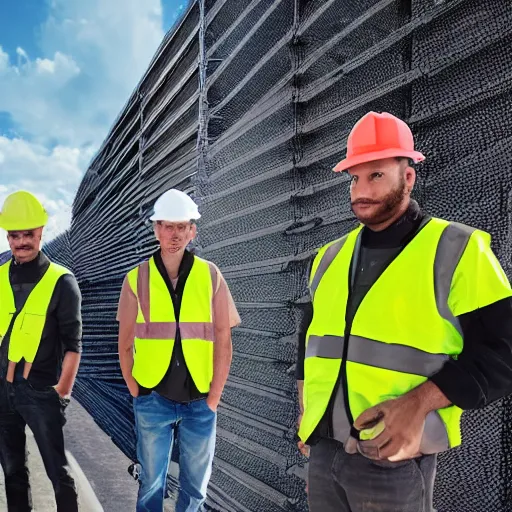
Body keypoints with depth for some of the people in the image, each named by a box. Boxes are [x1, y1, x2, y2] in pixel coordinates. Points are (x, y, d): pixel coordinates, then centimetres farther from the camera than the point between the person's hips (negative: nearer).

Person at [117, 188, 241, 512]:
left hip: (199, 401, 0)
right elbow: (125, 344, 5)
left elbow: (223, 341, 0)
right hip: (153, 400, 0)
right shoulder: (137, 278, 0)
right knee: (151, 484, 12)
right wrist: (137, 394, 0)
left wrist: (214, 398, -3)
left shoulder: (211, 276, 0)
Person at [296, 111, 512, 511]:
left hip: (394, 463, -5)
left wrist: (418, 404, -20)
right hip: (322, 451, 5)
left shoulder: (457, 249, -8)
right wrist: (306, 413, 12)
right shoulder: (330, 256, 8)